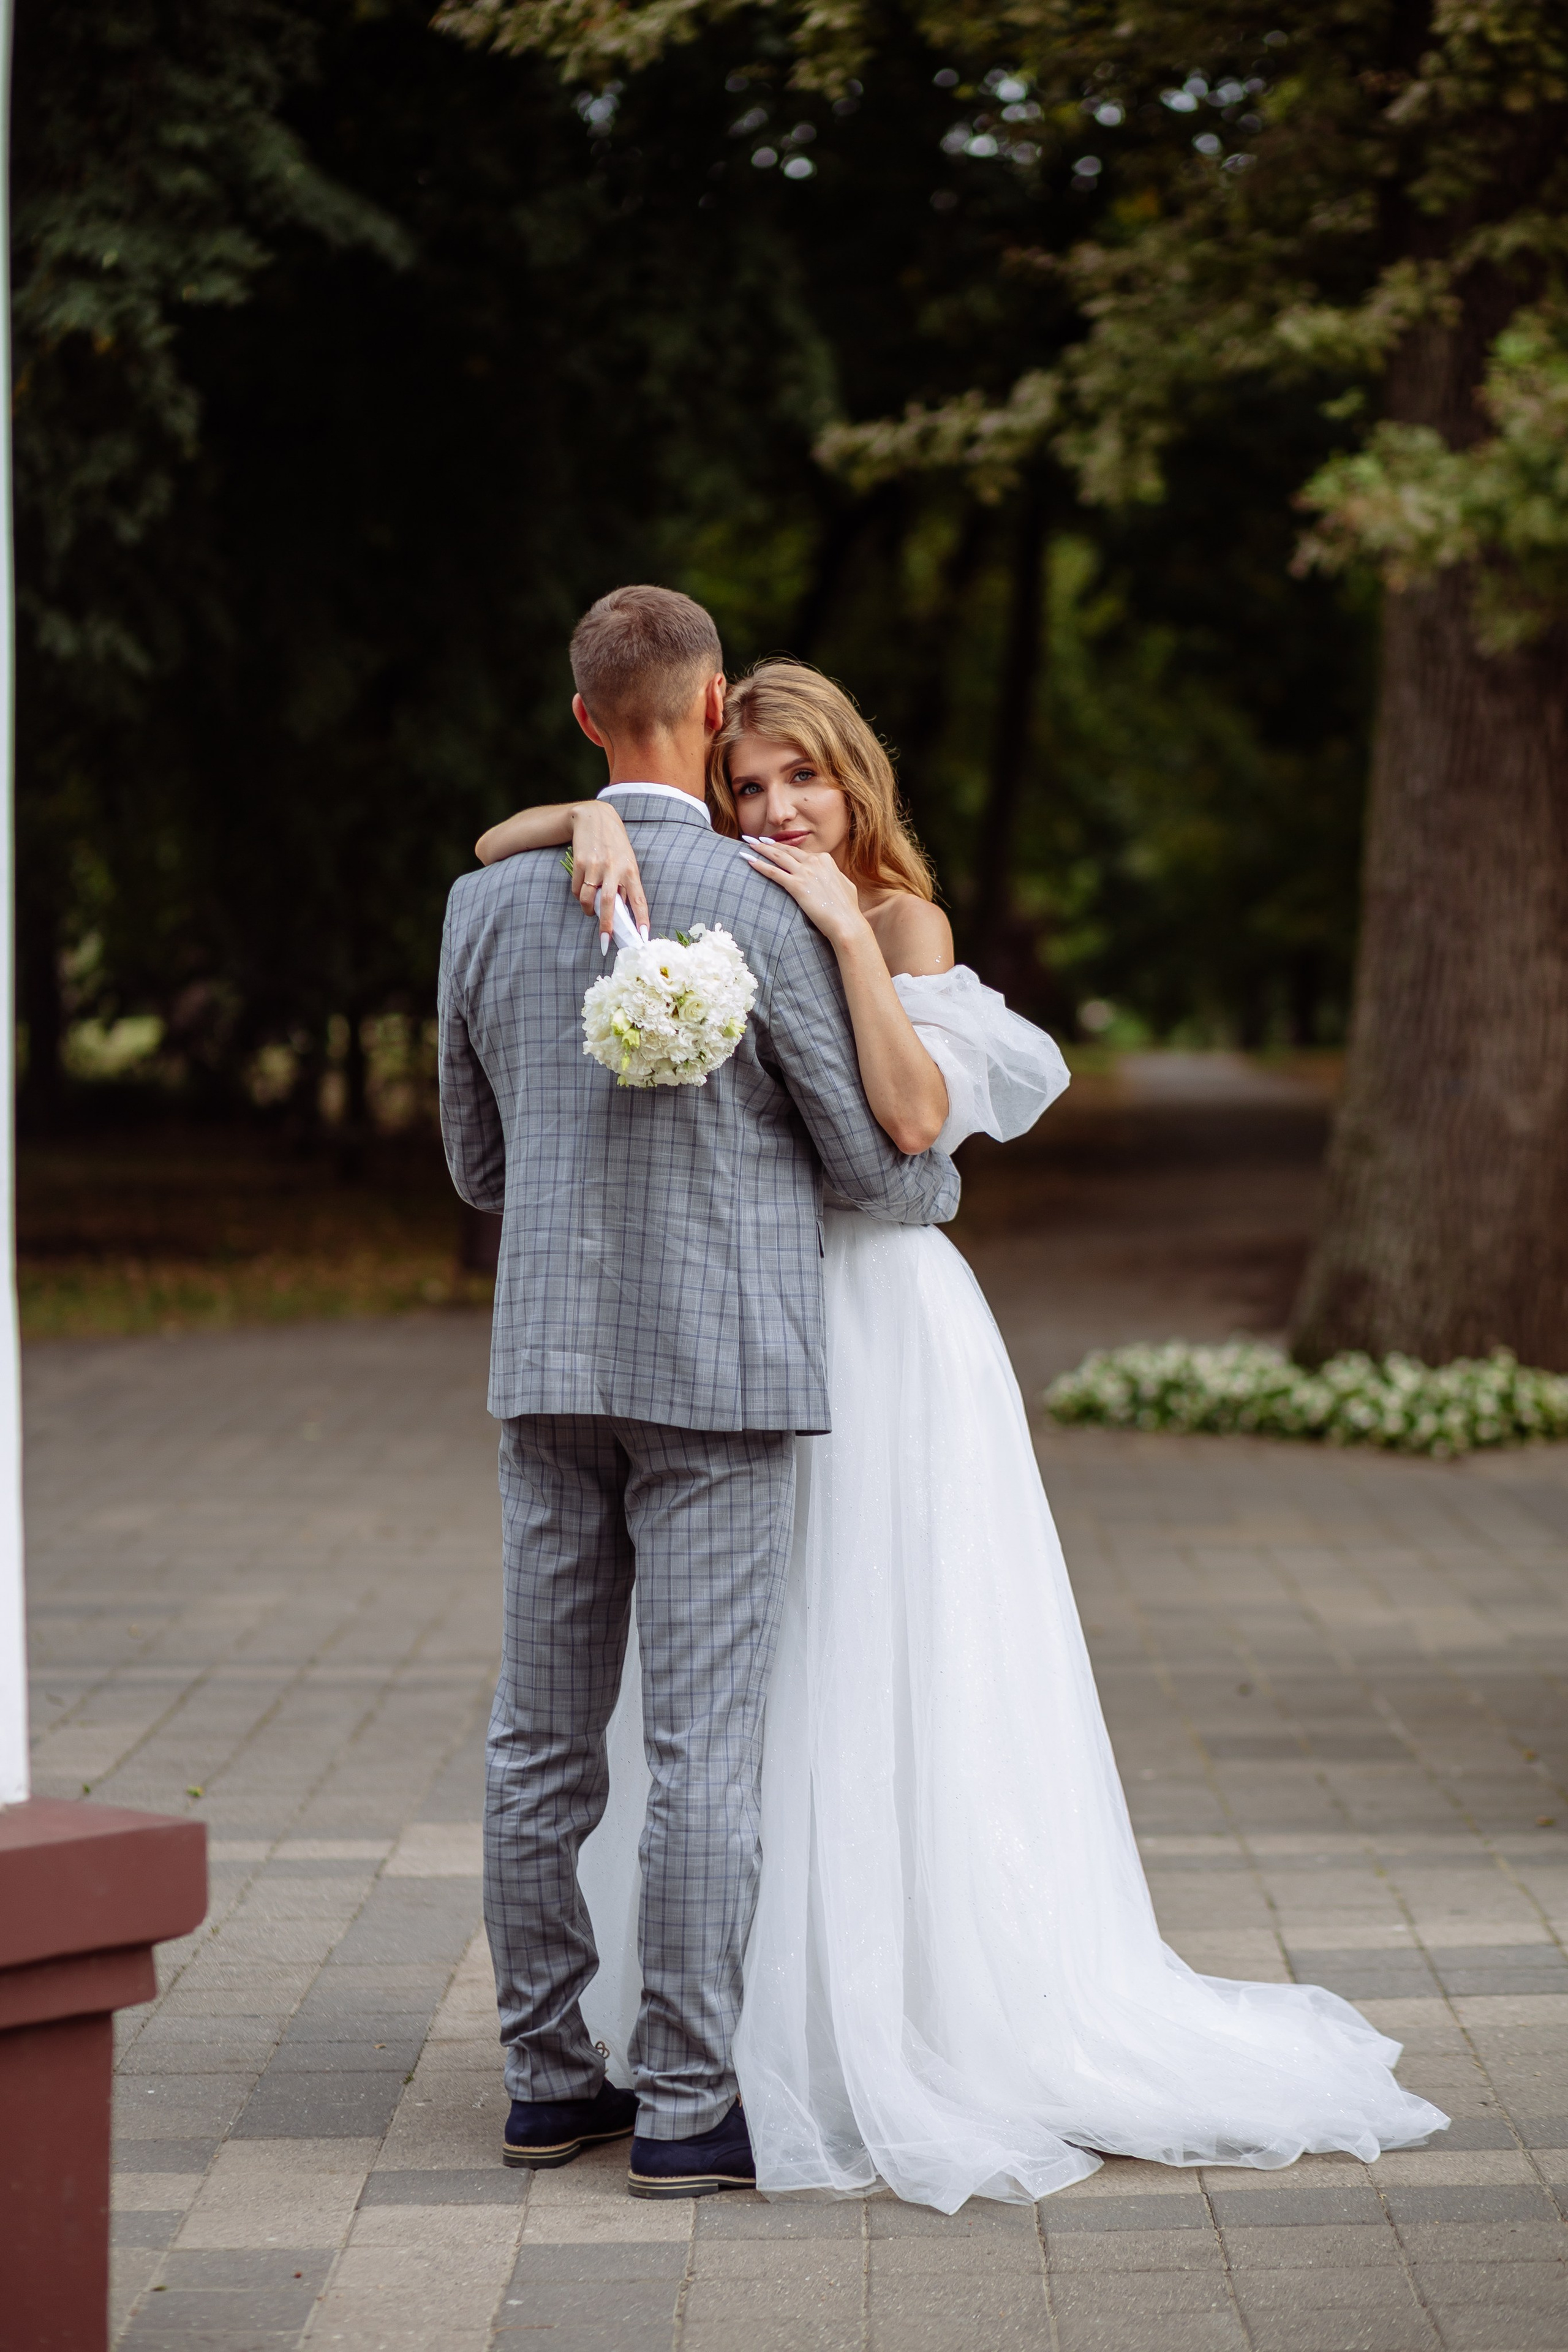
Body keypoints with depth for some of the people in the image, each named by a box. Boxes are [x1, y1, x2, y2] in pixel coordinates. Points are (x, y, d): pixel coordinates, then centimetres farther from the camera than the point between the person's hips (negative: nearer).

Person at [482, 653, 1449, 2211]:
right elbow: (495, 848, 3)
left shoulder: (899, 920, -6)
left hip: (881, 1334, -6)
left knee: (889, 1681, -3)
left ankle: (934, 2035, 7)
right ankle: (784, 2018, 20)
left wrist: (850, 936, -23)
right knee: (754, 1687, 10)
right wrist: (600, 818, -17)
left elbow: (915, 1117, -21)